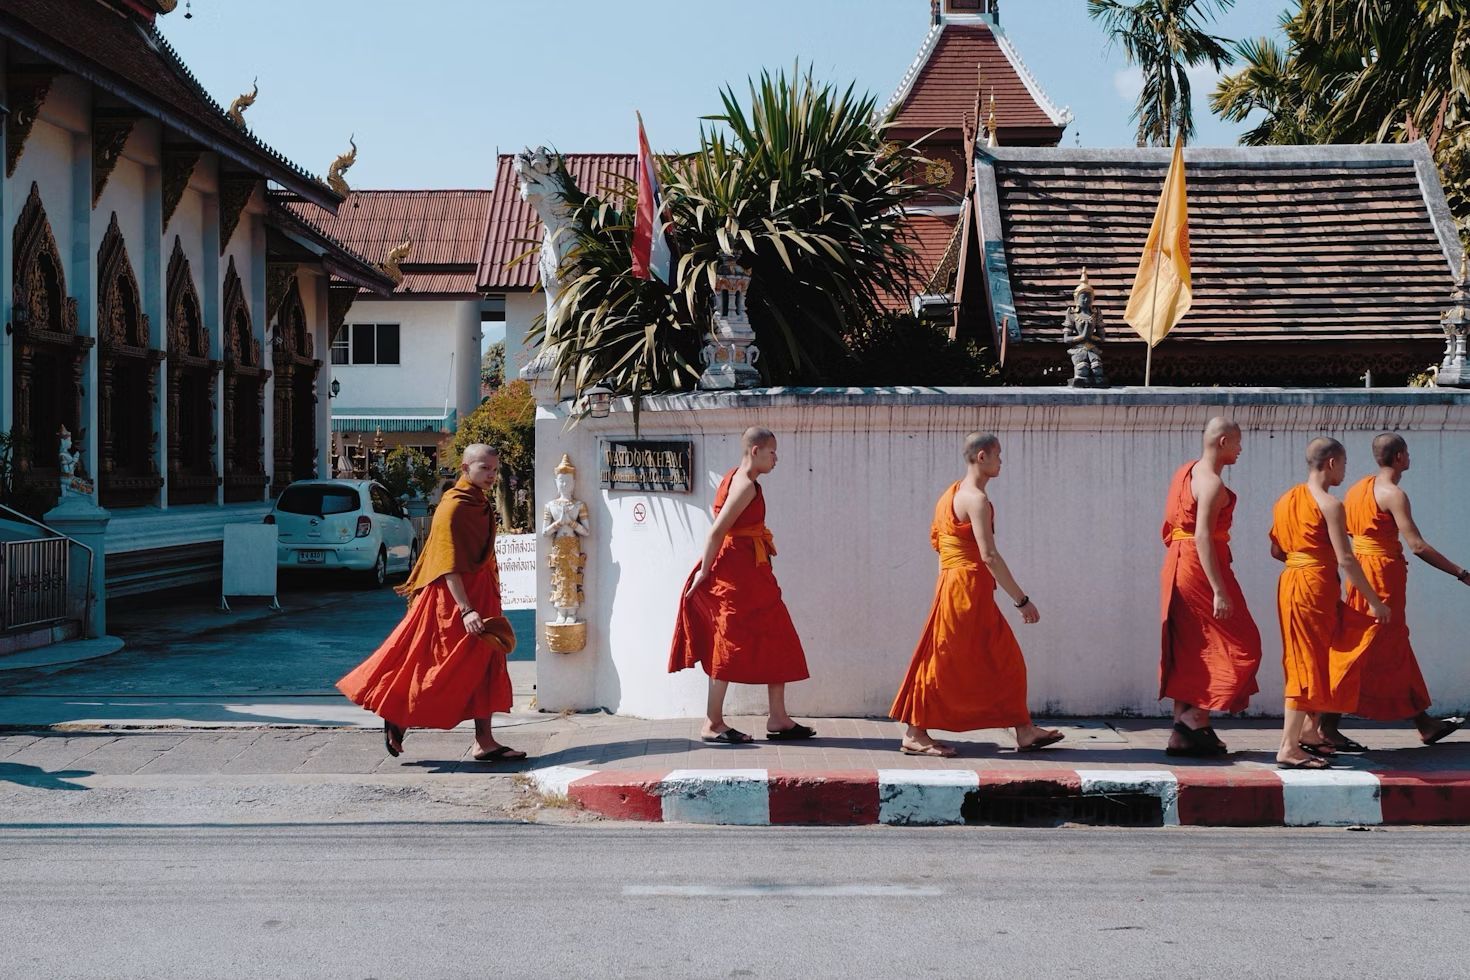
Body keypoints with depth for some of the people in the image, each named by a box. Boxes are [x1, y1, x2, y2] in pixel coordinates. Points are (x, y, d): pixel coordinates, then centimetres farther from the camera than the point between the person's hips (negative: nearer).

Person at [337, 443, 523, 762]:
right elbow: (450, 565, -22)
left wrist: (488, 600, 22)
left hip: (479, 598, 9)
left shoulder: (482, 505, 11)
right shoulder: (453, 507, -16)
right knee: (442, 668, -1)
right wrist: (466, 609, -28)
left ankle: (485, 742, 7)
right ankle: (396, 718, 17)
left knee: (485, 668, 5)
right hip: (452, 599, -9)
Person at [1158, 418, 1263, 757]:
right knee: (1239, 645, -1)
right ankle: (1195, 719, -4)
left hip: (1178, 564, 10)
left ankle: (1182, 733, 13)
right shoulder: (1212, 482, -15)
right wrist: (1219, 591, -26)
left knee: (1188, 651, 12)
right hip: (1200, 566, -10)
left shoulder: (1186, 471, 14)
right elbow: (1202, 536, -23)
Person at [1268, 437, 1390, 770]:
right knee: (1310, 664, -5)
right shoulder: (1330, 504, -13)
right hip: (1316, 586, -8)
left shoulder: (1287, 499, 11)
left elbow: (1276, 550, 14)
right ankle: (1289, 747, -5)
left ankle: (1309, 732, 26)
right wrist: (1375, 602, -12)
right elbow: (1345, 559, -17)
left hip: (1290, 582, 8)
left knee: (1314, 661, 19)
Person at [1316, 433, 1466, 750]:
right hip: (1382, 572, -9)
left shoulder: (1360, 486, 9)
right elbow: (1418, 546, -20)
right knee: (1367, 651, -4)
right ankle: (1329, 725, -4)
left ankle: (1424, 723, 25)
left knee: (1397, 649, 15)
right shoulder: (1393, 494, -16)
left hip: (1361, 568, 9)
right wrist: (1461, 574, -17)